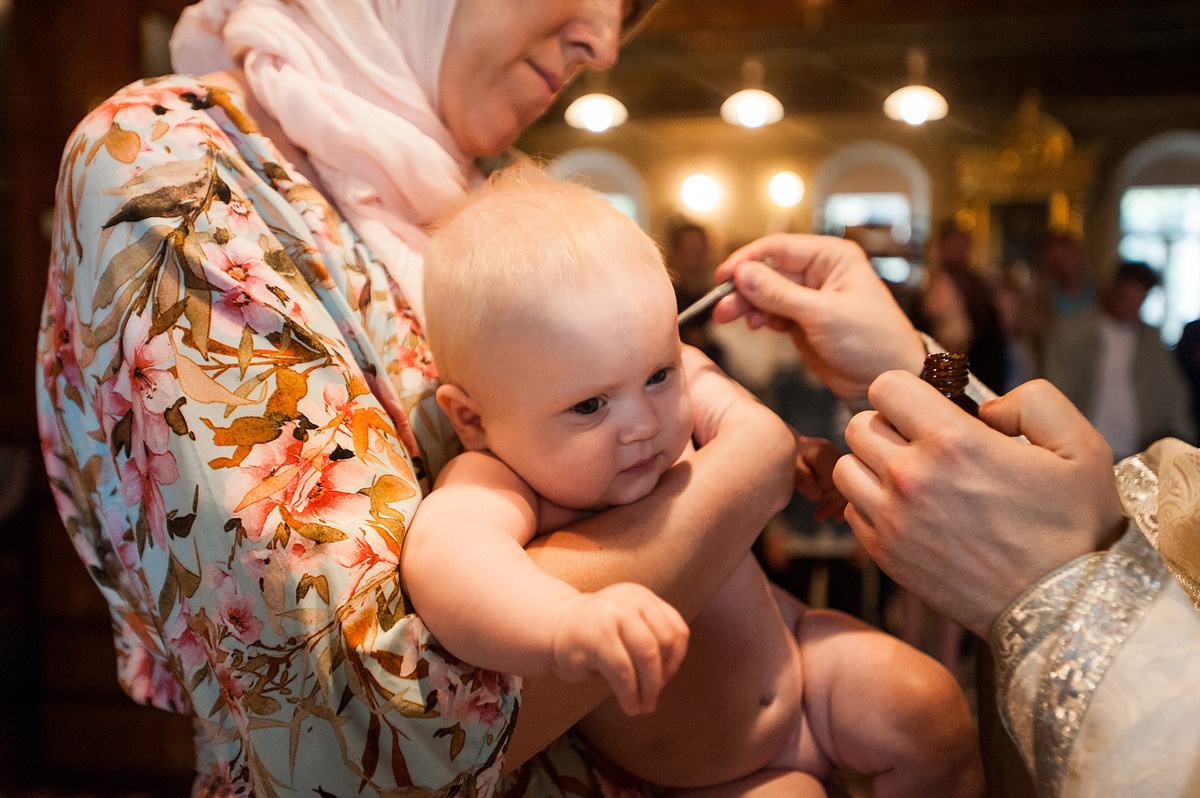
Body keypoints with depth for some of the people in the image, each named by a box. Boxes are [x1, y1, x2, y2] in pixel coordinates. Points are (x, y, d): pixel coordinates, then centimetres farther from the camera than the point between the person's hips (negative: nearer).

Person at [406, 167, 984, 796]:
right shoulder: (494, 486, -31)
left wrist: (789, 447, 5)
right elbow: (443, 550, -57)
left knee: (927, 709, -11)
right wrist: (566, 621, -72)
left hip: (798, 658, 4)